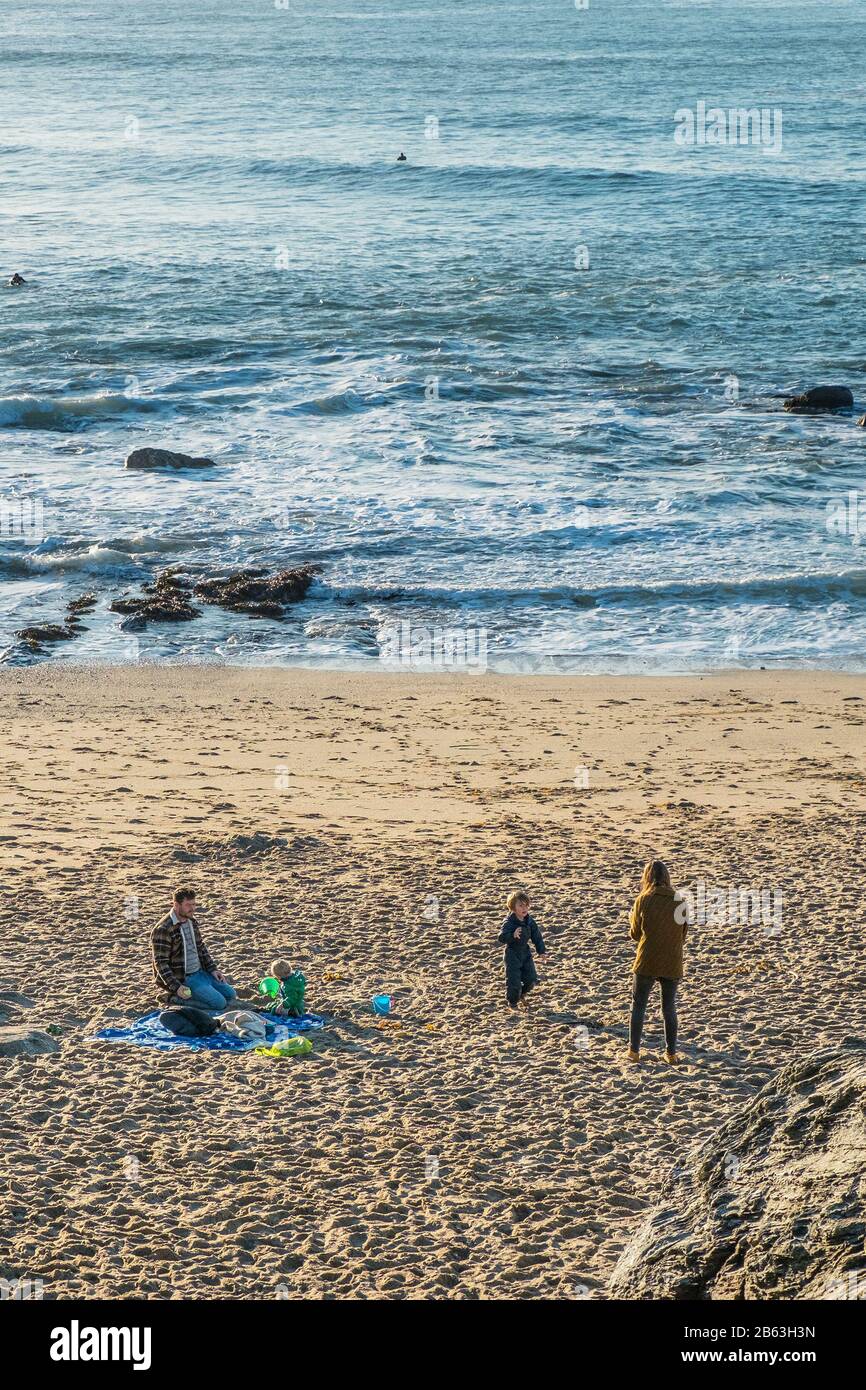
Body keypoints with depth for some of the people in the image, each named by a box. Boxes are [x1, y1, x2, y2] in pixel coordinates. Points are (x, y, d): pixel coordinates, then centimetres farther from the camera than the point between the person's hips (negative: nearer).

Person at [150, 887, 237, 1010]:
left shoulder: (191, 921, 8)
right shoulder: (163, 930, -20)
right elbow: (160, 963, -21)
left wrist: (212, 969, 9)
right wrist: (176, 987, -27)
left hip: (200, 972, 9)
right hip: (183, 979, -9)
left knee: (231, 995, 6)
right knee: (219, 1002, -19)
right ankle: (178, 998, -6)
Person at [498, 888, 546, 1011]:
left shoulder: (530, 921, -1)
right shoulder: (509, 922, -20)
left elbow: (537, 937, 9)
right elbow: (502, 937, -30)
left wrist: (541, 951, 4)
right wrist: (513, 935, -46)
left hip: (525, 953, 6)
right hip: (512, 954, -6)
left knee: (531, 980, 6)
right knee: (513, 981, -4)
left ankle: (522, 995, 36)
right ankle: (512, 1002, 20)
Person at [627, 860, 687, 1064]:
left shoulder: (643, 900, -9)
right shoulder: (679, 902, -3)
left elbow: (635, 934, 0)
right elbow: (683, 935, 6)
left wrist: (631, 919, 19)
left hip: (647, 963, -2)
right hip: (672, 964, 2)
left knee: (638, 1006, 11)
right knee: (669, 1008, 14)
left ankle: (634, 1051, 11)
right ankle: (671, 1053, 15)